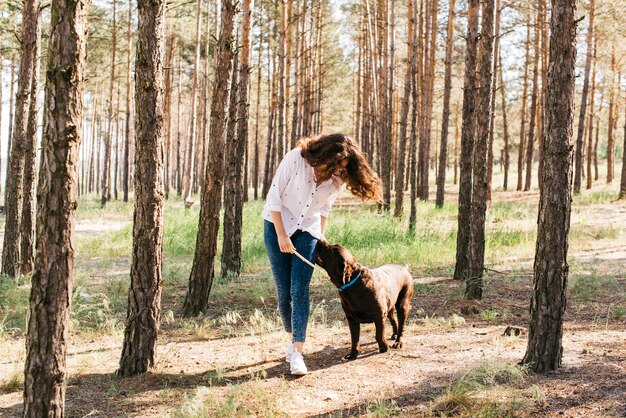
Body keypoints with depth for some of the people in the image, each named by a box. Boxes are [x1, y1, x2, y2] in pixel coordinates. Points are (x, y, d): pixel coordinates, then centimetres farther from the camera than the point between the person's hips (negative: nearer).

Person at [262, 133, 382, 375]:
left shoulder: (337, 179, -9)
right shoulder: (296, 159, -22)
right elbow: (274, 196, -16)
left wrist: (321, 237, 7)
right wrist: (281, 235, -17)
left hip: (307, 231, 2)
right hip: (278, 225, -2)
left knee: (299, 291, -10)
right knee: (284, 291, 0)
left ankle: (297, 353, -12)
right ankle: (292, 338, 22)